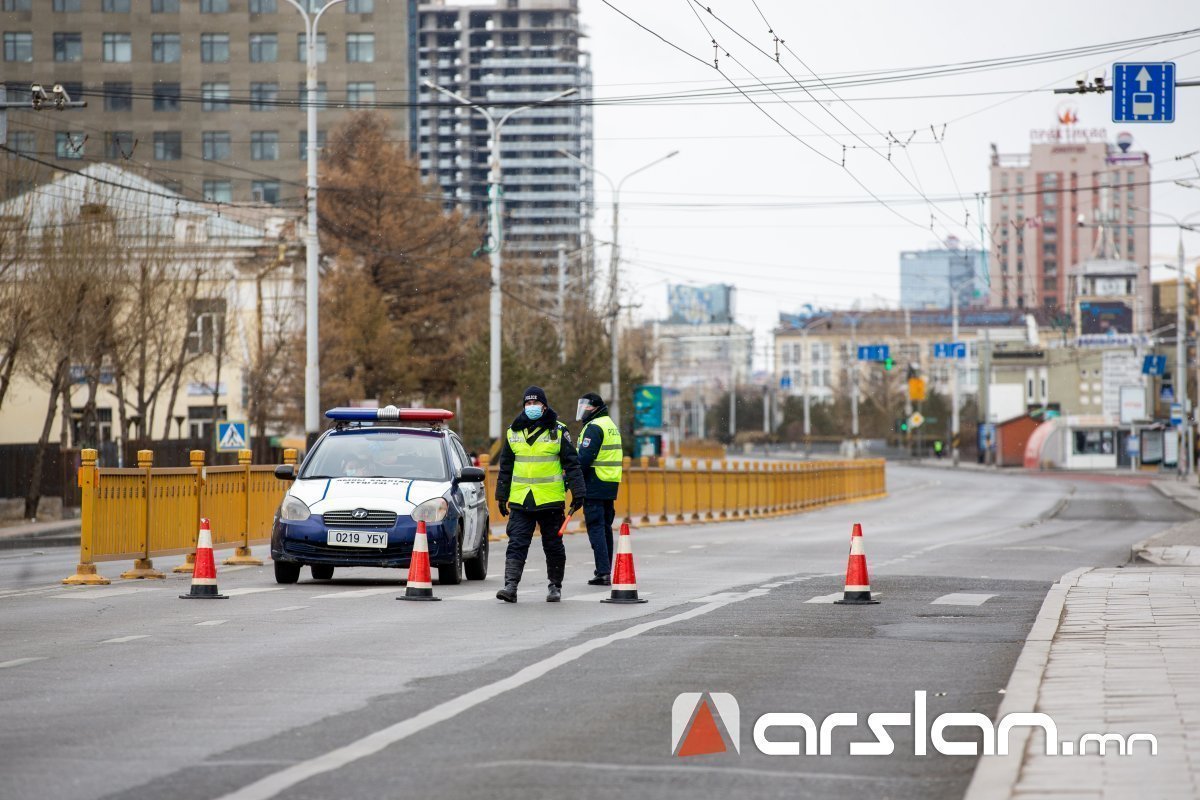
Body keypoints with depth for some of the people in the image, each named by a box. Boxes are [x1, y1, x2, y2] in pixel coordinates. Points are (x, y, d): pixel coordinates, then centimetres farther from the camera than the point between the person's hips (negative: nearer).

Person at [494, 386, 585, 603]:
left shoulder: (558, 431, 1)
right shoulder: (513, 432, 9)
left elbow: (572, 463, 2)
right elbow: (505, 467, 16)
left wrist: (577, 493, -4)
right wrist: (501, 496, 15)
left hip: (550, 501, -2)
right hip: (520, 501, 2)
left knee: (553, 545, 7)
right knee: (516, 544, -8)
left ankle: (555, 586, 20)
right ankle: (510, 586, -14)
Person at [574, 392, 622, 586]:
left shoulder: (594, 427, -12)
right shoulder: (612, 425, 18)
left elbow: (584, 458, -20)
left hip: (595, 486, -9)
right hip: (611, 484, 9)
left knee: (596, 528, -9)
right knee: (606, 528, 13)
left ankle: (603, 572, -14)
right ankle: (606, 571, 16)